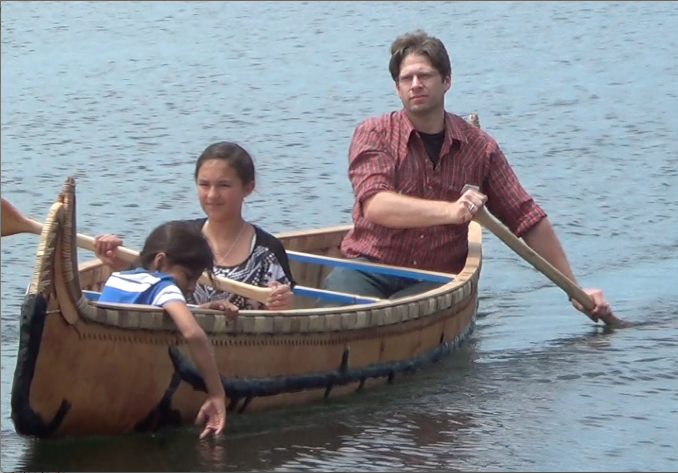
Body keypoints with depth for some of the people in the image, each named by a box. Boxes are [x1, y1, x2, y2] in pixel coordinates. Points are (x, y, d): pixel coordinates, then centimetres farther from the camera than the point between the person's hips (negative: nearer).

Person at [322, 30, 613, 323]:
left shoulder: (479, 148, 7)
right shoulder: (373, 134, 0)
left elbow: (530, 220, 13)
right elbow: (375, 206, -18)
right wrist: (450, 211, -31)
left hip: (435, 283, 2)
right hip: (368, 269, -1)